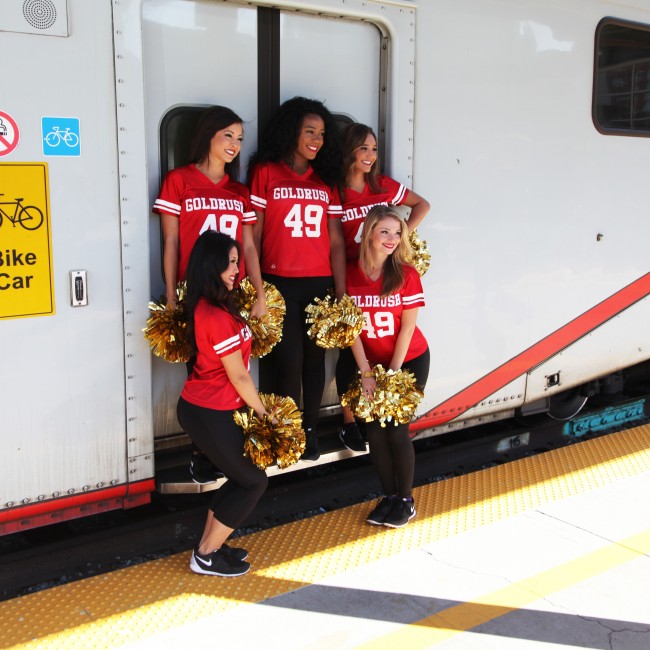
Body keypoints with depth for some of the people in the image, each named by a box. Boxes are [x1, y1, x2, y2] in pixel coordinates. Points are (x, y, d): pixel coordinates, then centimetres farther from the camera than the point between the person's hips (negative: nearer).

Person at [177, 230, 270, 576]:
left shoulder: (203, 306, 3)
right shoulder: (218, 317, -25)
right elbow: (238, 377, -17)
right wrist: (264, 414, -4)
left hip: (198, 406, 9)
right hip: (210, 414, -9)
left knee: (240, 477, 20)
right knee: (253, 481, 6)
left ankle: (208, 545, 28)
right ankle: (206, 557, 14)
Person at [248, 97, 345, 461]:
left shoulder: (326, 181, 13)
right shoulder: (266, 172, 1)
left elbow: (336, 242, 8)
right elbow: (253, 234, -1)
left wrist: (341, 293, 1)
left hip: (320, 284, 4)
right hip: (280, 283, -4)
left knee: (315, 359, 8)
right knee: (288, 361, -2)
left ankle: (310, 430, 21)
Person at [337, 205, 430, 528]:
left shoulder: (406, 275, -14)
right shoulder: (351, 274, -9)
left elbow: (407, 327, -13)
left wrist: (392, 375, -13)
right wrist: (366, 374, -10)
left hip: (408, 362, -2)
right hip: (370, 364, 2)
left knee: (396, 429, -3)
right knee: (375, 431, 2)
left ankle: (406, 500, 14)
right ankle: (389, 495, 20)